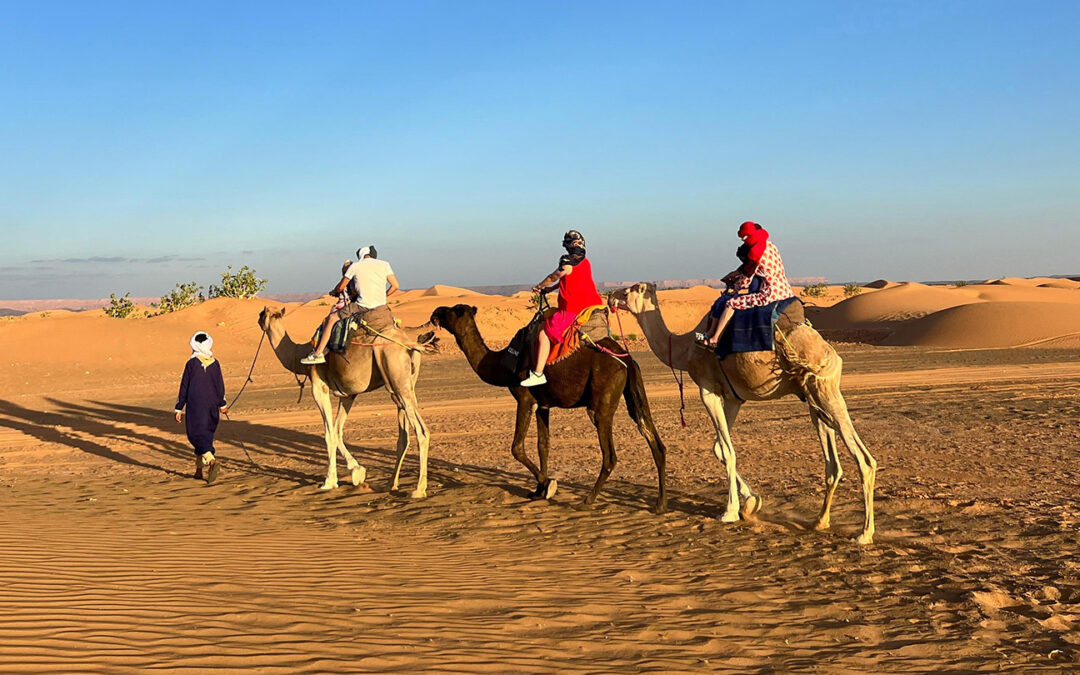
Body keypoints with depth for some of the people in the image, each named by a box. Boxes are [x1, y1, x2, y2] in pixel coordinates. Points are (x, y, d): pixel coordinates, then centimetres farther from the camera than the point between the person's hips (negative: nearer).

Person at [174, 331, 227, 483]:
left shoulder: (191, 363, -7)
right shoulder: (214, 363, 3)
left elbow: (184, 387, -4)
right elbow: (220, 386, 10)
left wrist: (179, 408, 3)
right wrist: (222, 405, 23)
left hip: (195, 405, -4)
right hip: (212, 405, 4)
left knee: (196, 435, -5)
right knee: (206, 435, 13)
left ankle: (211, 460, -29)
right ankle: (201, 469, 17)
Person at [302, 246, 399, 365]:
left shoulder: (355, 266, 4)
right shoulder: (384, 264, 9)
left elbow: (340, 287, 12)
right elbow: (395, 285, 6)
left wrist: (333, 291, 35)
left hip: (363, 307, -4)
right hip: (381, 306, 4)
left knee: (331, 319, 5)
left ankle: (318, 354, 0)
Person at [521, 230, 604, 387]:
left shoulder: (567, 264, -14)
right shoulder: (585, 262, 9)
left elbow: (553, 277, 2)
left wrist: (539, 286, 21)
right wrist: (551, 289, 28)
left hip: (572, 310, -8)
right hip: (591, 307, 8)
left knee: (544, 333, -4)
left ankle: (538, 374, -9)